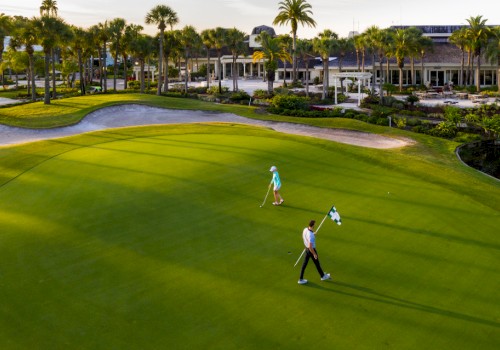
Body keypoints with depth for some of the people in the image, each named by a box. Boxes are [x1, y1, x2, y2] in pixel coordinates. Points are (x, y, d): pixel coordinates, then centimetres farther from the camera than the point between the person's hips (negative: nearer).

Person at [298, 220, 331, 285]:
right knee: (317, 263, 16)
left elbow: (303, 237, 10)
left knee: (305, 263, 15)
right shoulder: (311, 235, -37)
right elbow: (310, 247, -33)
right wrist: (314, 254, -19)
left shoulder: (305, 229, -11)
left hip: (306, 248, 7)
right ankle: (323, 276, 40)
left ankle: (301, 279, 21)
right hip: (311, 250, -7)